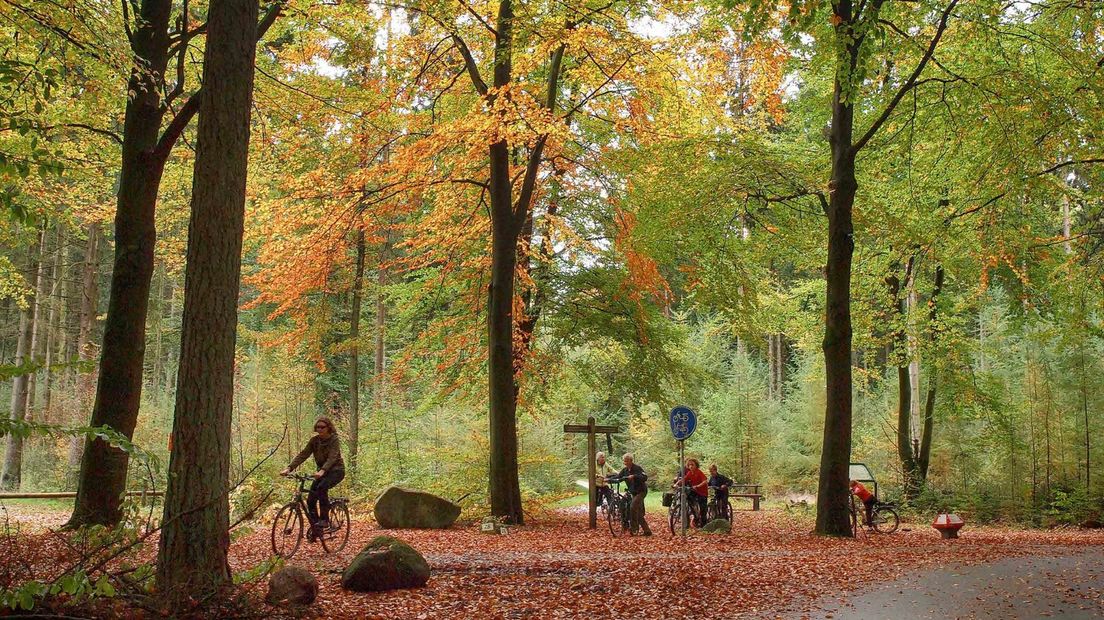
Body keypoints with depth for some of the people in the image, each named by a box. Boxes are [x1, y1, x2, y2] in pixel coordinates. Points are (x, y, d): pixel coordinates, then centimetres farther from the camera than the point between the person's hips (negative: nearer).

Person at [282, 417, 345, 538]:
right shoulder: (314, 440, -1)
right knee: (310, 500, -7)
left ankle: (324, 519, -23)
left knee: (321, 487, -34)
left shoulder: (334, 440, -16)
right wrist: (289, 468, -23)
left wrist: (322, 471, -48)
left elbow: (332, 458, -30)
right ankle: (315, 528, 8)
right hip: (322, 471, 6)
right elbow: (303, 455, -9)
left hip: (336, 470, -6)